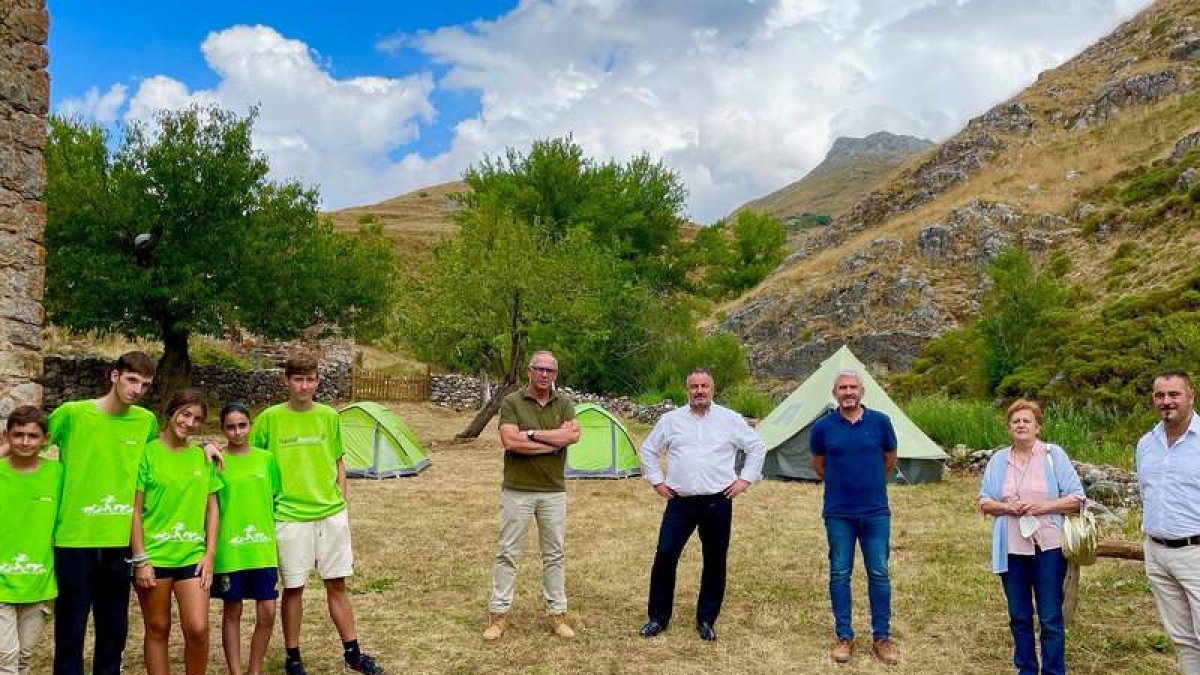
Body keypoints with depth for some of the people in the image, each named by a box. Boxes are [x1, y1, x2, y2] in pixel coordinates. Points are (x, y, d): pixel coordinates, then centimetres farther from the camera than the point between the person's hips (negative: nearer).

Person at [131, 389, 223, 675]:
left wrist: (210, 554, 2)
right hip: (153, 555, -2)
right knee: (158, 629, 8)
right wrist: (140, 559, -8)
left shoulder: (203, 457, 8)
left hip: (193, 555, 2)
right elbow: (135, 510, -4)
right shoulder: (148, 453, -3)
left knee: (198, 628, -6)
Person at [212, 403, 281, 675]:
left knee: (267, 612, 3)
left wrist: (278, 538, 10)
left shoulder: (266, 458, 4)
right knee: (233, 612, 8)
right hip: (229, 550, -2)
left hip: (264, 548, 2)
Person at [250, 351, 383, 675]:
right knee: (293, 588, 7)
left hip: (332, 515, 3)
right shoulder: (270, 418, -6)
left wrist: (341, 503, 9)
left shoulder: (329, 416, 3)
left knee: (337, 584, 10)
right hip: (290, 517, -2)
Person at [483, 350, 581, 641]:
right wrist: (554, 440, -17)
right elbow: (509, 441, -19)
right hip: (517, 490, -3)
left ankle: (557, 613, 20)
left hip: (554, 491, 3)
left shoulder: (564, 403, 4)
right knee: (508, 552, 4)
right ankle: (498, 613, 13)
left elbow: (574, 435, -14)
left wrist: (532, 434, -18)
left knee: (555, 554, 10)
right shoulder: (511, 402, -4)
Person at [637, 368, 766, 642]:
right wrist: (656, 480, 9)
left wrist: (745, 479, 3)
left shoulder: (730, 419, 2)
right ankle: (657, 618, 10)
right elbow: (648, 450, 16)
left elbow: (757, 447, 9)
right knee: (665, 556, -4)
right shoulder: (670, 419, 6)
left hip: (718, 503, 0)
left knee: (715, 562, 6)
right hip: (680, 502, 0)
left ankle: (706, 620, 21)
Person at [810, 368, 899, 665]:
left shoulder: (880, 422, -4)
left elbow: (890, 459, 13)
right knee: (840, 574, 6)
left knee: (879, 573, 4)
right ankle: (844, 636, 16)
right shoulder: (823, 427, -4)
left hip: (876, 512, 0)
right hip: (838, 514, 0)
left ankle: (881, 638, 15)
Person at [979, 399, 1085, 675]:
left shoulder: (1054, 455, 1)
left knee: (1051, 618, 0)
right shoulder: (998, 460, 9)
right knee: (1019, 617, 11)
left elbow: (1076, 498, -2)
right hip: (1011, 549, 3)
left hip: (1047, 546, -3)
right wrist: (1005, 507, -10)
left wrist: (1042, 507, -15)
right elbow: (984, 502, 10)